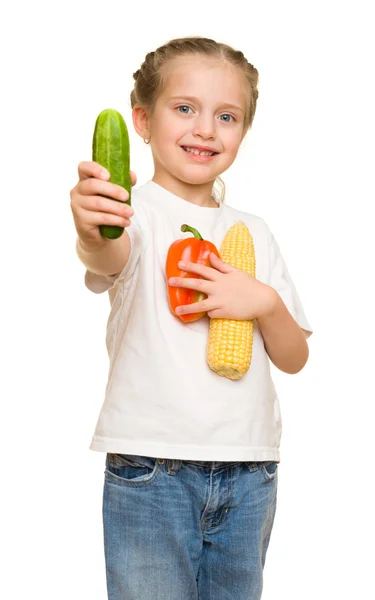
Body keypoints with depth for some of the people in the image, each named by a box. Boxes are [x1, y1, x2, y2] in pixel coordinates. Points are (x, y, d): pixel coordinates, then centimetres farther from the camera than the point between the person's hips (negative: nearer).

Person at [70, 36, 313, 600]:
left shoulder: (253, 231, 11)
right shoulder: (135, 210, -5)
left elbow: (295, 358, 11)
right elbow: (109, 259, -30)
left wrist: (264, 302, -9)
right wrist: (93, 235, -54)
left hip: (248, 477, 5)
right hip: (151, 470, -5)